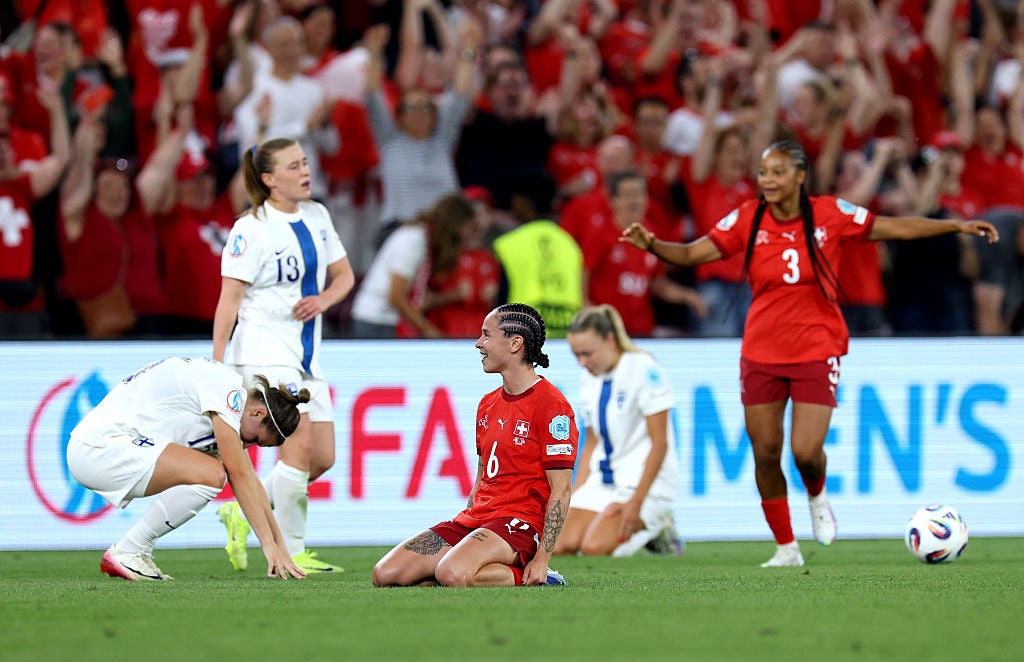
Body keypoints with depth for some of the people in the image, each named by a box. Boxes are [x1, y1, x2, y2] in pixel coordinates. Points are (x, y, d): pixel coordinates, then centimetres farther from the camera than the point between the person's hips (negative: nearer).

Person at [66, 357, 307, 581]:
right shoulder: (226, 389, -13)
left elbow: (250, 479, 20)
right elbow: (239, 476, -15)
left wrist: (280, 546, 17)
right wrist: (269, 544, -13)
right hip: (100, 447, -10)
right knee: (212, 476, -22)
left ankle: (136, 552, 9)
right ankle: (127, 552, -9)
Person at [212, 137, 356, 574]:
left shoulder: (316, 216, 11)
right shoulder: (251, 230, -10)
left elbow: (344, 274, 19)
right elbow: (228, 300, -11)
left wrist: (322, 300, -4)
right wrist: (217, 366, -16)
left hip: (305, 354, 8)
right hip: (265, 352, -8)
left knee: (323, 457, 4)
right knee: (301, 445, -17)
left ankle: (242, 513, 21)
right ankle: (290, 554, -8)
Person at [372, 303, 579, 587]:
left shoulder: (550, 404, -8)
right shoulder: (488, 404, 19)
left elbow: (561, 491, -12)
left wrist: (541, 559, -19)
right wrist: (463, 537, 14)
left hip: (520, 522, -9)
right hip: (476, 520, 9)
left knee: (451, 574, -37)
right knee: (385, 575, -8)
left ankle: (523, 577, -11)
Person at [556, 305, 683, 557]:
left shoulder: (643, 369, -14)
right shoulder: (590, 380, 9)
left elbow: (660, 442, -16)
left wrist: (636, 502, -21)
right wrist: (575, 497, 9)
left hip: (644, 478, -7)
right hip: (603, 479, 7)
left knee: (595, 547, -26)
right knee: (561, 546, -13)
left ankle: (654, 527, 2)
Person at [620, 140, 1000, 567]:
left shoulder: (830, 214, -6)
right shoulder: (748, 220, -4)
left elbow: (895, 228, 1)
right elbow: (692, 253, -5)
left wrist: (956, 226, -3)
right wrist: (651, 245, -23)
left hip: (816, 351, -2)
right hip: (762, 352, 2)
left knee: (807, 452, -13)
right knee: (765, 453, 2)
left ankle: (817, 497, 24)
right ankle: (786, 548, 19)